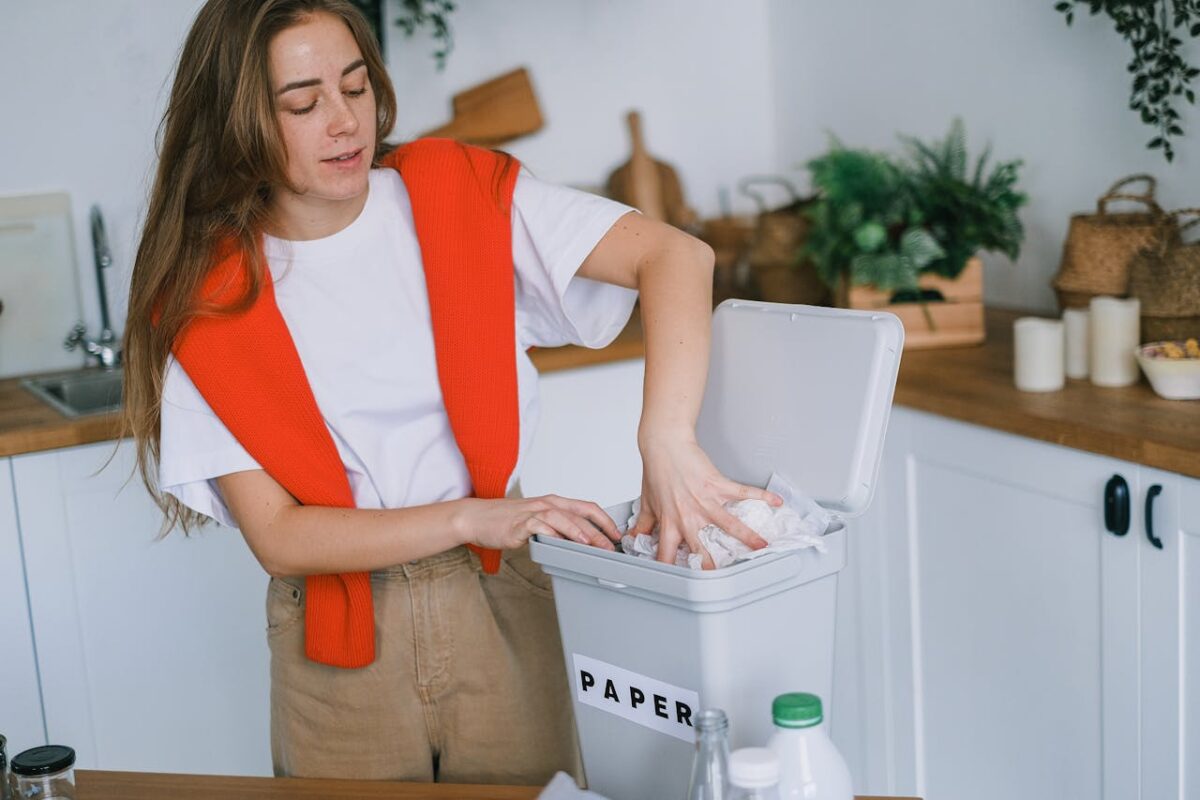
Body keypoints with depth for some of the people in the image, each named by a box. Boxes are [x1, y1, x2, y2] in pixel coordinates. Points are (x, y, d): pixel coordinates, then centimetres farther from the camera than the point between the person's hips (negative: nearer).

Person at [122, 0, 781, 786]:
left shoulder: (458, 194, -7)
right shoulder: (204, 300, -8)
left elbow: (676, 255, -16)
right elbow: (276, 535, -12)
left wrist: (668, 443, -32)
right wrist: (473, 518, -24)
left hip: (501, 605, 1)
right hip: (338, 644, 0)